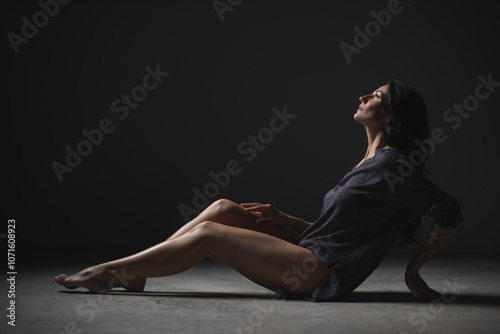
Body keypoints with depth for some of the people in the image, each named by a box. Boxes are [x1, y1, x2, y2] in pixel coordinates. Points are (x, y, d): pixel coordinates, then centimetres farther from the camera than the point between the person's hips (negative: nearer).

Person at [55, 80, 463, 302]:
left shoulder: (392, 165, -10)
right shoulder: (367, 163, 17)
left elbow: (452, 212, -13)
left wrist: (415, 270, -7)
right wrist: (282, 219, 8)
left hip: (323, 273, -8)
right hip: (308, 254, 9)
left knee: (208, 234, -12)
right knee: (223, 208, -1)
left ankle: (109, 272, -3)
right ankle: (131, 273, -1)